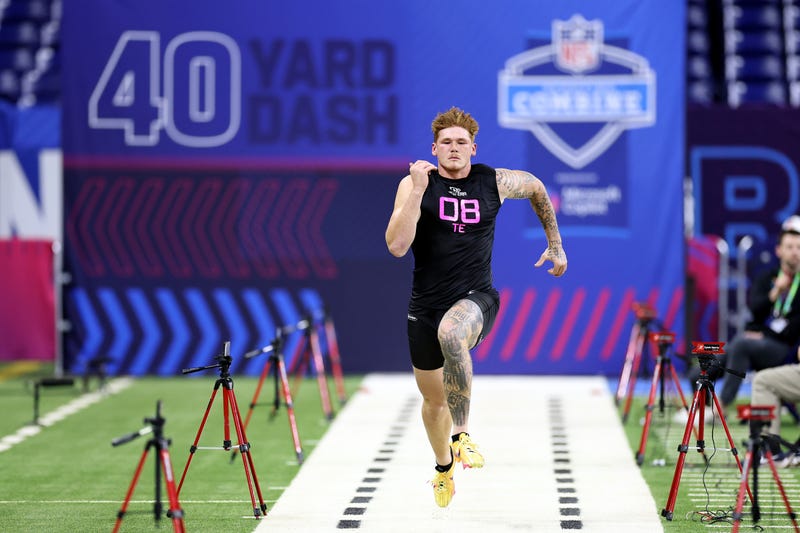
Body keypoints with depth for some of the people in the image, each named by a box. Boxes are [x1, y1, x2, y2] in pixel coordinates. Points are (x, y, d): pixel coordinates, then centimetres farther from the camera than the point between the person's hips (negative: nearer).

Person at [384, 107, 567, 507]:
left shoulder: (494, 182, 0)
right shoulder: (415, 184, -5)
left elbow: (536, 188, 23)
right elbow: (396, 246, -17)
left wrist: (556, 246, 24)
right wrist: (418, 191, -23)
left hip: (475, 298, -2)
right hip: (427, 305, 2)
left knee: (451, 332, -39)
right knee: (433, 399, 15)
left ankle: (461, 436, -27)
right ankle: (444, 468, 45)